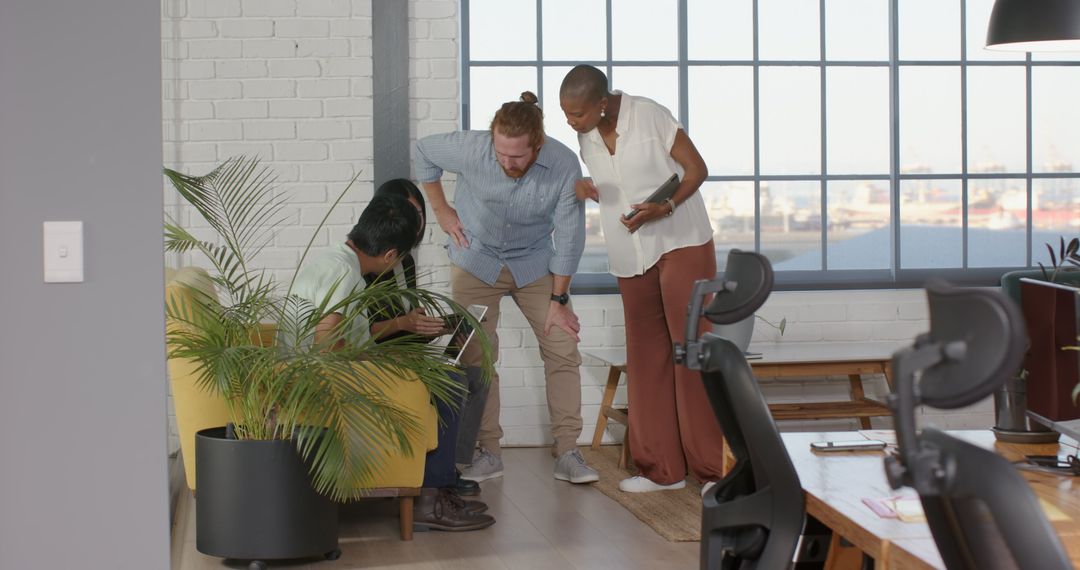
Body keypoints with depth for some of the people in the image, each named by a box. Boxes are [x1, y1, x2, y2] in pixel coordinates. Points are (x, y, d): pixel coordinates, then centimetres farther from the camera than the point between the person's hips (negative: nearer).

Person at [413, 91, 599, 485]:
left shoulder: (564, 165, -25)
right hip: (476, 259, 0)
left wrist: (559, 300, -12)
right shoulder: (471, 149, -26)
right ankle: (488, 453, 4)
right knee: (475, 356, -5)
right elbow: (424, 150, -4)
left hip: (534, 263, 1)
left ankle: (567, 452, 0)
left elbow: (569, 238, -16)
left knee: (563, 350, -7)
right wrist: (440, 210, -3)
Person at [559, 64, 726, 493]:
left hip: (681, 242, -6)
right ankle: (662, 468, 13)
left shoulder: (649, 115, -14)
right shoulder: (586, 136, 4)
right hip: (631, 254, 6)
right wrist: (584, 189, -5)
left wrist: (663, 209, -24)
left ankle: (716, 466, -5)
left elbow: (697, 169, -9)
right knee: (645, 357, 6)